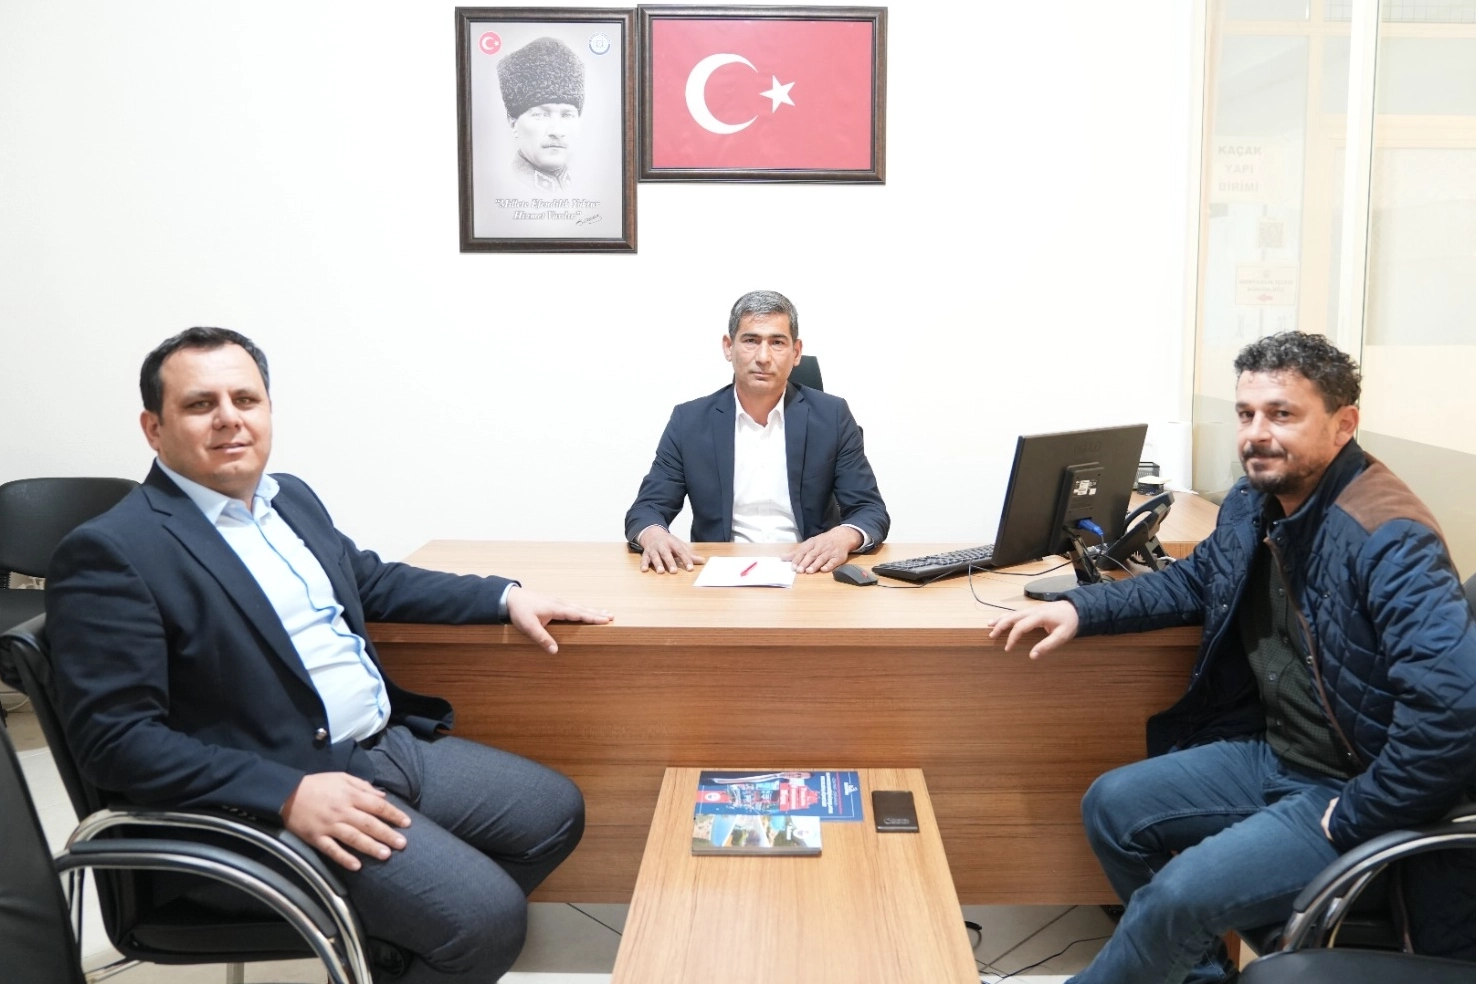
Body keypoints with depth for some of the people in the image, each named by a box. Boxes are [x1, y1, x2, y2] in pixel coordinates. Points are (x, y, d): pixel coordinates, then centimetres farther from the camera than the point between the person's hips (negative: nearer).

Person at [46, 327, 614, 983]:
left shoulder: (291, 497, 11)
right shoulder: (110, 551, -13)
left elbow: (372, 582, 26)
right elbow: (114, 738, -18)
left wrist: (505, 597, 13)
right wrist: (287, 794, -27)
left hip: (394, 744, 9)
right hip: (272, 794, -9)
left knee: (556, 811, 11)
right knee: (489, 915, -20)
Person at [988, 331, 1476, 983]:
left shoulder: (1389, 539, -26)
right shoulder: (1253, 502, 0)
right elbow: (1192, 582, 18)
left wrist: (1354, 821, -25)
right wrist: (1078, 610, 2)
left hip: (1351, 786, -8)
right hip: (1268, 752, 9)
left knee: (1181, 892, -21)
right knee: (1112, 807, 7)